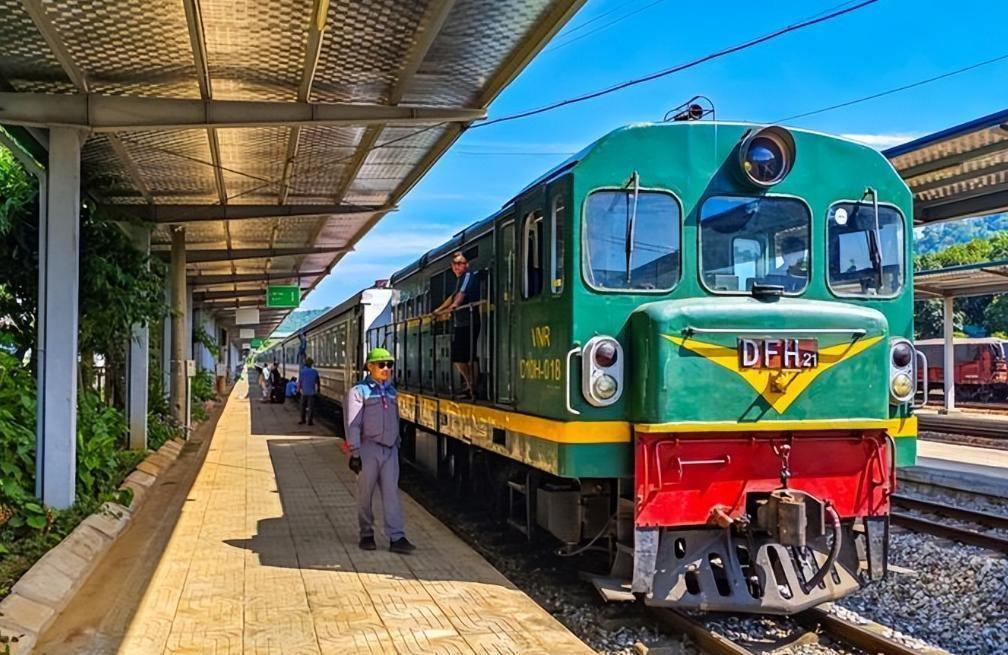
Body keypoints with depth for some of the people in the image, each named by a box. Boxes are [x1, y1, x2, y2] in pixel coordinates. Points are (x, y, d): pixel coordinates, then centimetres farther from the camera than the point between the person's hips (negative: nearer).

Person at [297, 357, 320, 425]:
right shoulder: (315, 372, -7)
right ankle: (310, 421, 1)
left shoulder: (302, 371, -5)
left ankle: (302, 420, 21)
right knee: (311, 406, 2)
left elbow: (299, 382, -3)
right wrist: (316, 390, 5)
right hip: (312, 392, -1)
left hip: (304, 392, 1)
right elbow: (316, 383, -5)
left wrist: (298, 389, 9)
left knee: (303, 406, 15)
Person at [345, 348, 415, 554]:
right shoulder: (359, 391, -5)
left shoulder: (390, 390, 13)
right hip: (368, 449, -4)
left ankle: (396, 538, -5)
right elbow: (353, 424, -9)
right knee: (365, 494, 6)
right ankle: (367, 535, 20)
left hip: (389, 450, 5)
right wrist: (354, 453, -14)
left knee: (392, 493, -2)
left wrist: (397, 445, 18)